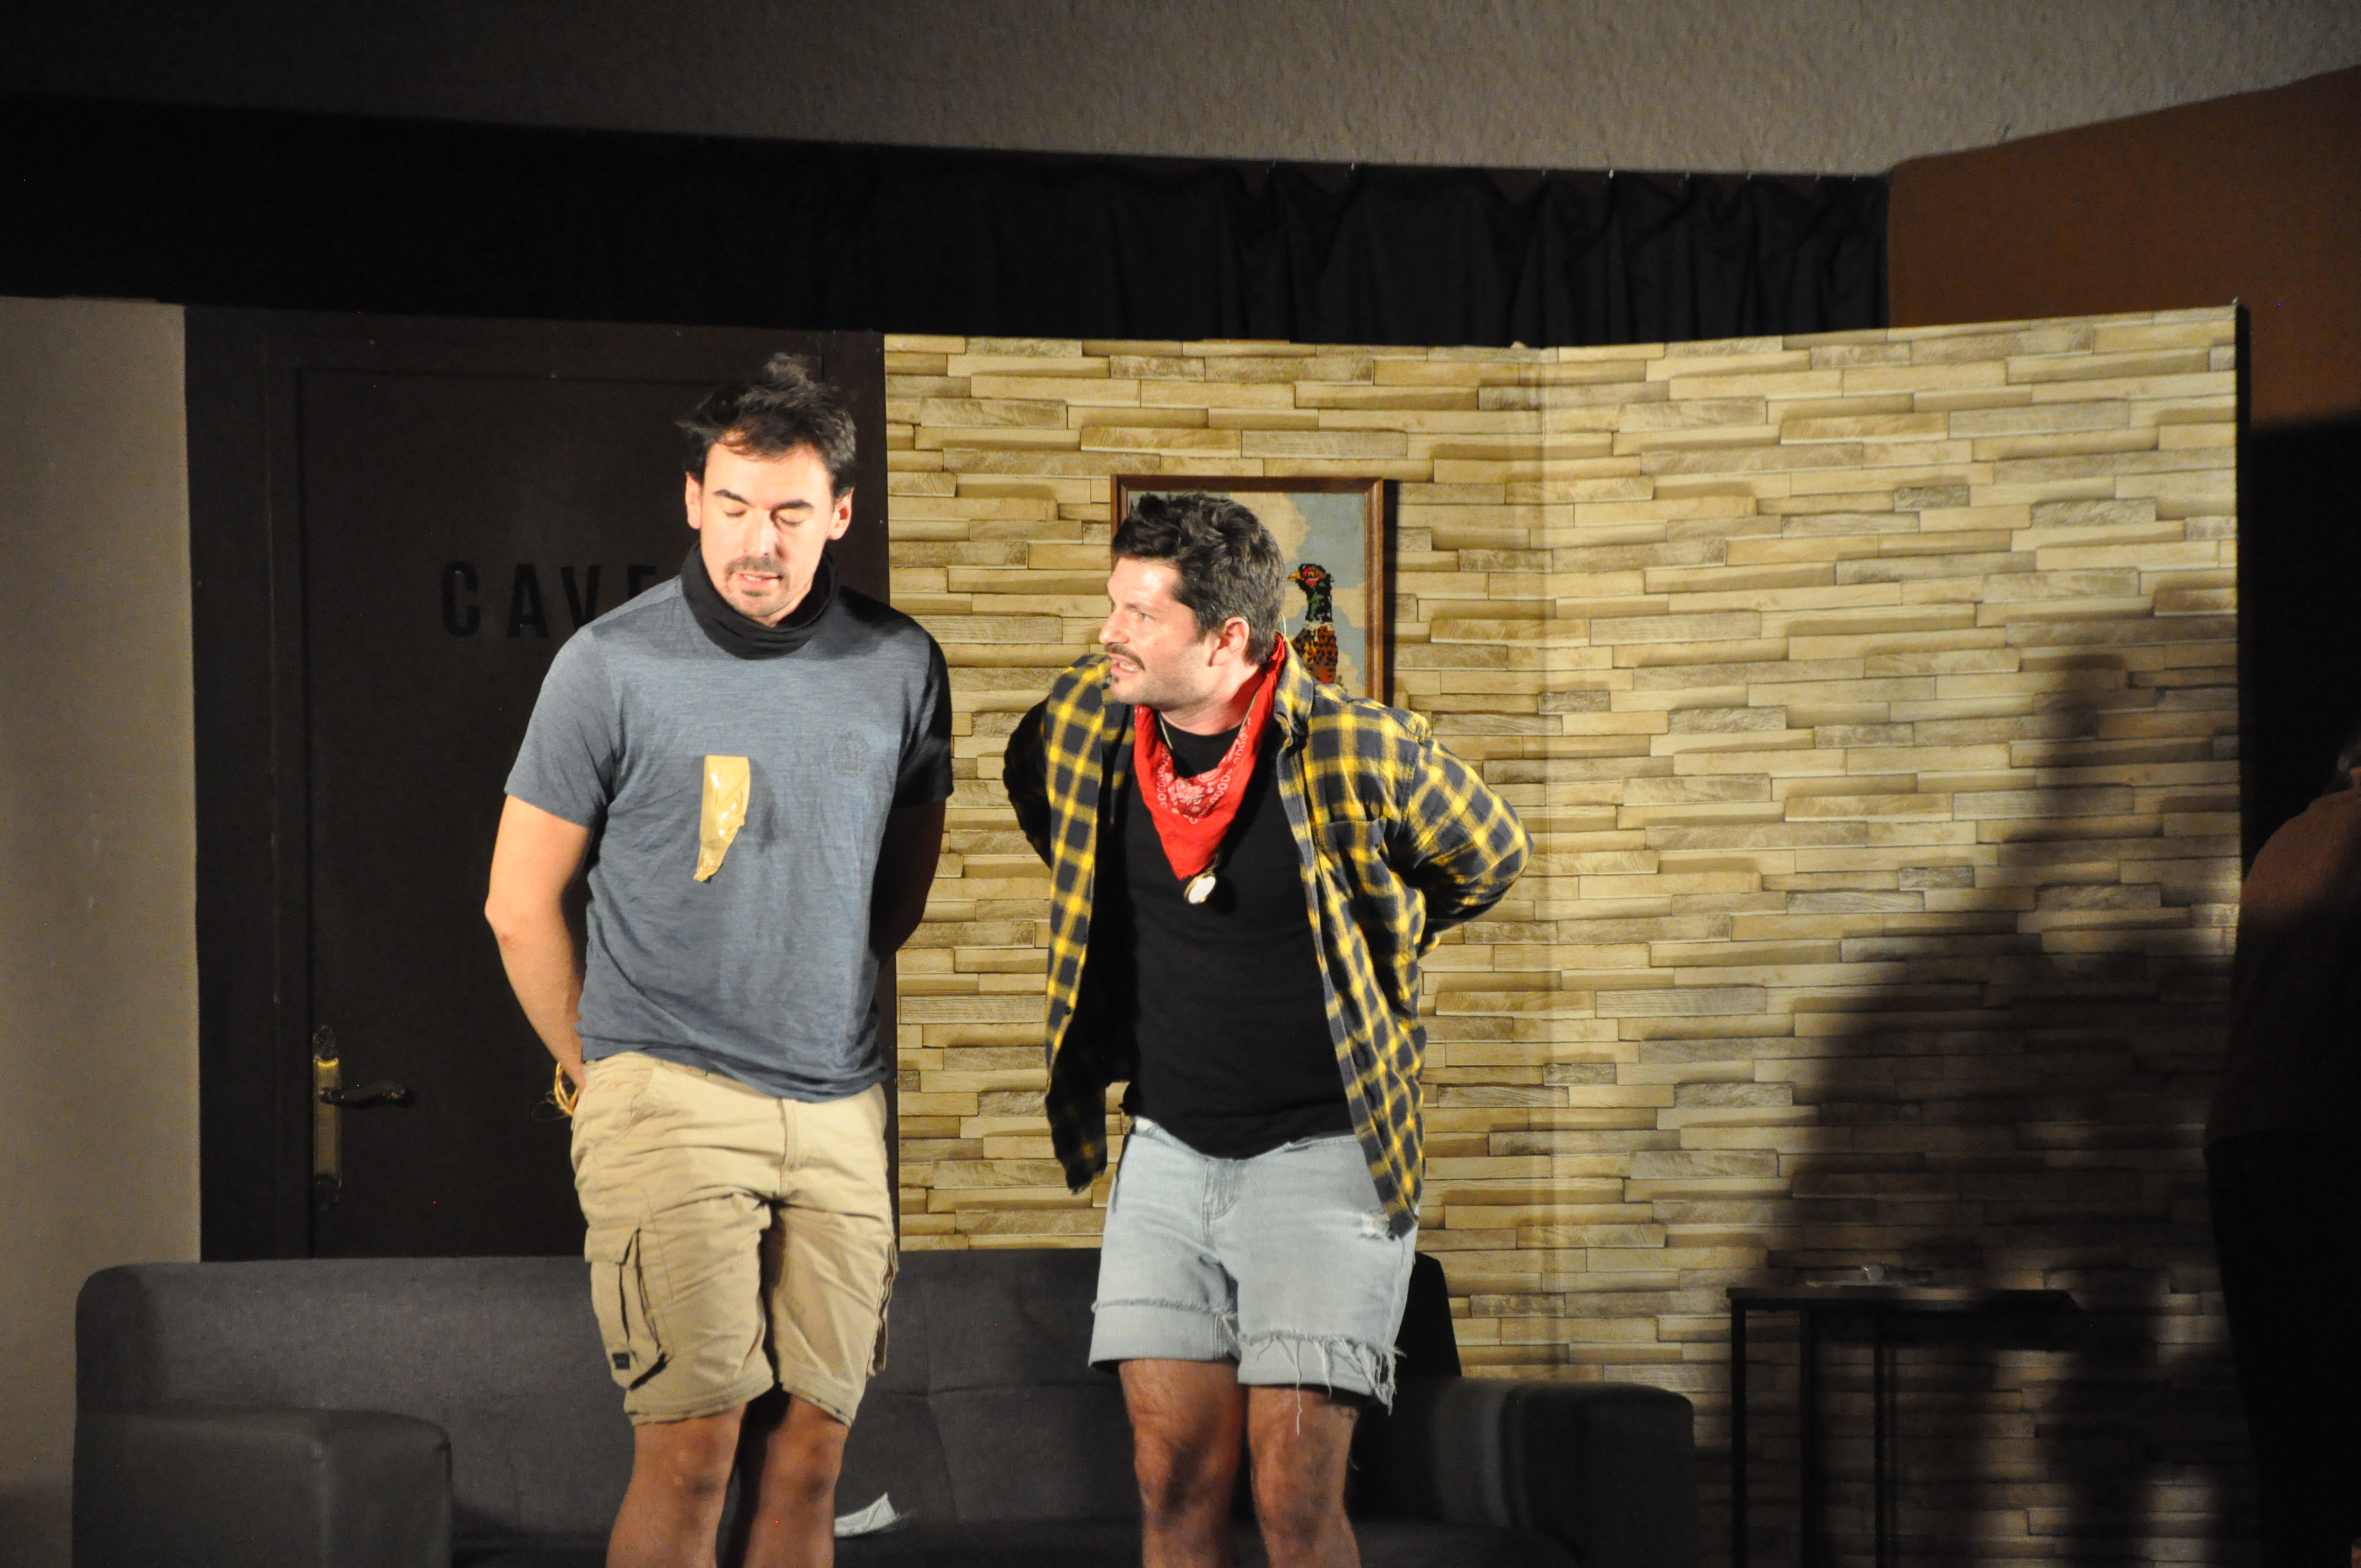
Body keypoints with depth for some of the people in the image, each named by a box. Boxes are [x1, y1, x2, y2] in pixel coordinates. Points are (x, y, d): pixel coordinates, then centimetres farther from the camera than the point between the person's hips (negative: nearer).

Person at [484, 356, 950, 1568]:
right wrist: (605, 1076, 8)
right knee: (691, 1444, -14)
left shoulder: (899, 666, 5)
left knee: (807, 1452, 2)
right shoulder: (614, 665, -5)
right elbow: (521, 905, 3)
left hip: (842, 1104, 4)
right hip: (668, 1094, -4)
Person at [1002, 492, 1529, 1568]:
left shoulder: (1357, 753, -15)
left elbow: (1486, 860, 5)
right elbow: (1038, 795, 24)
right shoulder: (1082, 725, -2)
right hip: (1167, 1149, 4)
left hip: (1322, 1153, -4)